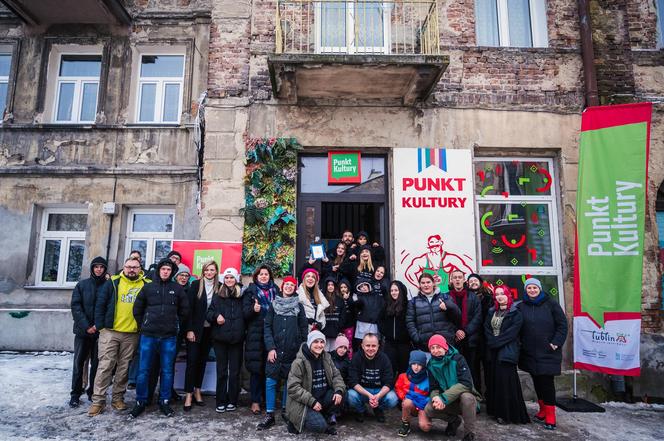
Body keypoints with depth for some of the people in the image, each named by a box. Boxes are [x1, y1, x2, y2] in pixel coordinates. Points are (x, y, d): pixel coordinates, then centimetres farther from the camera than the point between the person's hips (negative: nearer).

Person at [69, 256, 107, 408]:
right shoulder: (82, 285, 4)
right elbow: (75, 306, -2)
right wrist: (86, 326, -11)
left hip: (100, 331, -1)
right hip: (83, 330, 1)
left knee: (97, 363, 5)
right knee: (79, 362, 6)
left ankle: (93, 392, 17)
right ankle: (75, 394, 17)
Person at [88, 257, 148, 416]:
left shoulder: (146, 285, 3)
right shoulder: (113, 283, 1)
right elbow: (100, 305, 2)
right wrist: (100, 326, -3)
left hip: (132, 334, 1)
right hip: (110, 332, -1)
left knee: (124, 368, 10)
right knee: (105, 366, 1)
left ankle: (118, 398, 22)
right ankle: (98, 400, 10)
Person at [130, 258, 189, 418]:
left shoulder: (177, 289, 4)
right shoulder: (148, 287, 5)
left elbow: (185, 310, 11)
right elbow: (137, 309, 11)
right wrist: (143, 325, 8)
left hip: (169, 337, 0)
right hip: (148, 335, 0)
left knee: (167, 371, 7)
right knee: (143, 370, 5)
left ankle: (164, 401, 19)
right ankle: (141, 402, 19)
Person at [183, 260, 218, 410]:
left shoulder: (219, 287, 2)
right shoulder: (196, 285, -5)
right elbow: (189, 307, -7)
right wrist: (189, 329, -11)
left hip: (209, 329, 3)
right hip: (195, 329, -2)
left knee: (203, 360, 10)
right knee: (192, 360, -1)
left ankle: (197, 391, 22)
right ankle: (188, 395, 6)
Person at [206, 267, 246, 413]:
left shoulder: (242, 296, 4)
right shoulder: (217, 297, 7)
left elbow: (246, 315, 8)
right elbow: (208, 314, 6)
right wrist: (216, 316, -13)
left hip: (237, 339, 0)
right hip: (220, 338, 1)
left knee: (234, 371, 6)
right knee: (221, 371, 6)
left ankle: (232, 401, 18)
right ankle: (221, 401, 16)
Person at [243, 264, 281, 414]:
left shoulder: (275, 290, 12)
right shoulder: (251, 291, 5)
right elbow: (245, 312, -1)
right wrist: (253, 309, -20)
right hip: (256, 335, -2)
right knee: (256, 368, -1)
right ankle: (255, 401, 8)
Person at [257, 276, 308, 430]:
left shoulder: (299, 306, 5)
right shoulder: (274, 304, 6)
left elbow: (303, 329, 5)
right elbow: (267, 327, 2)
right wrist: (270, 348, -8)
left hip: (293, 352, 0)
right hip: (275, 350, 0)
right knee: (270, 382, -4)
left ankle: (285, 410, 25)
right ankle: (269, 415, 6)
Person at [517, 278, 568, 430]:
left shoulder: (551, 304, -3)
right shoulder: (521, 307, 3)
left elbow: (562, 325, -2)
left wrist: (556, 343, -8)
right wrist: (519, 343, 1)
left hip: (548, 352, -3)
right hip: (529, 352, 3)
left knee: (547, 381, -3)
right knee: (536, 381, 11)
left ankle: (550, 415, 7)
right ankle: (543, 409, 26)